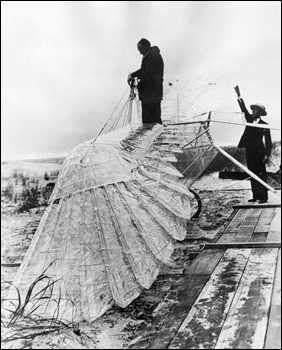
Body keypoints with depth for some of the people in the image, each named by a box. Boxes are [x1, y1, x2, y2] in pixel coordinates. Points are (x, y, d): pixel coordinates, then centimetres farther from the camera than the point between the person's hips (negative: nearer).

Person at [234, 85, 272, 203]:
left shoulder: (264, 125, -4)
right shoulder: (250, 120, 11)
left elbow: (268, 141, -6)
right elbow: (244, 109, 6)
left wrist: (267, 155, -14)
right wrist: (239, 95, -3)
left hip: (259, 152, -6)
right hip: (249, 151, 6)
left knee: (261, 174, -3)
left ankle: (263, 197, 0)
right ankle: (255, 196, 12)